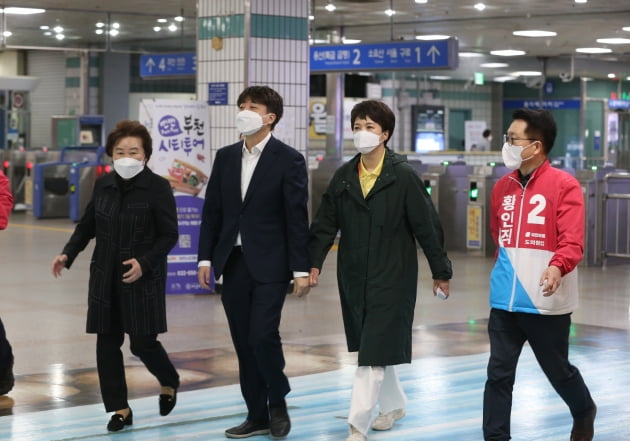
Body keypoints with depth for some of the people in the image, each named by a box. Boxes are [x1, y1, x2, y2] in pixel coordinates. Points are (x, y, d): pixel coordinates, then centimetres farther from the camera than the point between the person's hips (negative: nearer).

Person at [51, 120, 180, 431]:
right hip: (105, 277, 5)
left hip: (143, 278, -5)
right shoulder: (103, 185, 6)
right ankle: (119, 408, 13)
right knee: (107, 343, 3)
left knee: (142, 343, -3)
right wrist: (68, 254, 1)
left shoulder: (158, 188, -9)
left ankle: (169, 382, 29)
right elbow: (88, 225, 14)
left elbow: (169, 236, -8)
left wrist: (144, 263, -21)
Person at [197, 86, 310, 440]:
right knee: (244, 343, 7)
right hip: (233, 263, 5)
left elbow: (297, 217, -7)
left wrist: (301, 269, -10)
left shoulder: (289, 160, -5)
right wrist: (206, 258, 5)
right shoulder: (225, 157, 10)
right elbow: (212, 211, 11)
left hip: (269, 264, -5)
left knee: (263, 335, -13)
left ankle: (278, 402, 12)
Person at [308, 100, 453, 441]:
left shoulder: (403, 176, -10)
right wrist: (314, 263, -4)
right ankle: (394, 404, 37)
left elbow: (427, 225, -6)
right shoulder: (343, 176, 4)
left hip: (392, 277, -5)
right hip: (353, 277, 5)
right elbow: (325, 224, 6)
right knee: (370, 347, 16)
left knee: (375, 350, -8)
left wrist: (440, 271, -3)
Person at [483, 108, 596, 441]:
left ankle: (583, 413, 43)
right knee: (498, 373, 2)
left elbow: (572, 240, -18)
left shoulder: (564, 185, -10)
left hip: (545, 302, -4)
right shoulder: (502, 187, 8)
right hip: (505, 301, 4)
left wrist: (558, 267, -36)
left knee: (557, 370, 14)